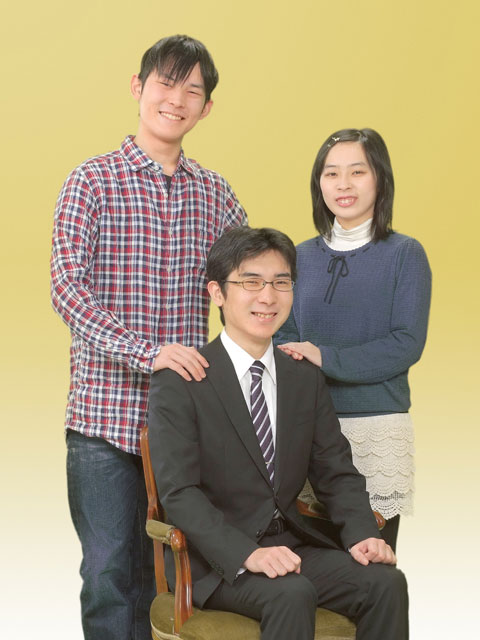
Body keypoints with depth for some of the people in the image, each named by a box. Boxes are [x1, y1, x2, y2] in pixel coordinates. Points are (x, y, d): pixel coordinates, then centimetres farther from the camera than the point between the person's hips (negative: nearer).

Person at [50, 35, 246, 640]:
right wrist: (148, 353, -23)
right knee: (109, 568, 0)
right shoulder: (92, 180, -1)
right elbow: (67, 288, -11)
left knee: (161, 568, 11)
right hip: (105, 412, -3)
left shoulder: (214, 192, 11)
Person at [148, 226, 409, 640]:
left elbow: (335, 472, 9)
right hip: (214, 560, -5)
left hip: (291, 544, 5)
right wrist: (247, 554, -29)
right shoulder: (177, 383, -7)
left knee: (385, 582, -19)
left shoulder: (308, 378, 11)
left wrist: (361, 534, -12)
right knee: (293, 594, -33)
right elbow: (178, 491, -15)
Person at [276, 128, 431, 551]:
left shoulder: (404, 254, -1)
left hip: (378, 428, -3)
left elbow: (407, 345, -9)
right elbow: (284, 339, 13)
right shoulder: (302, 257, 10)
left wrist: (324, 357, -14)